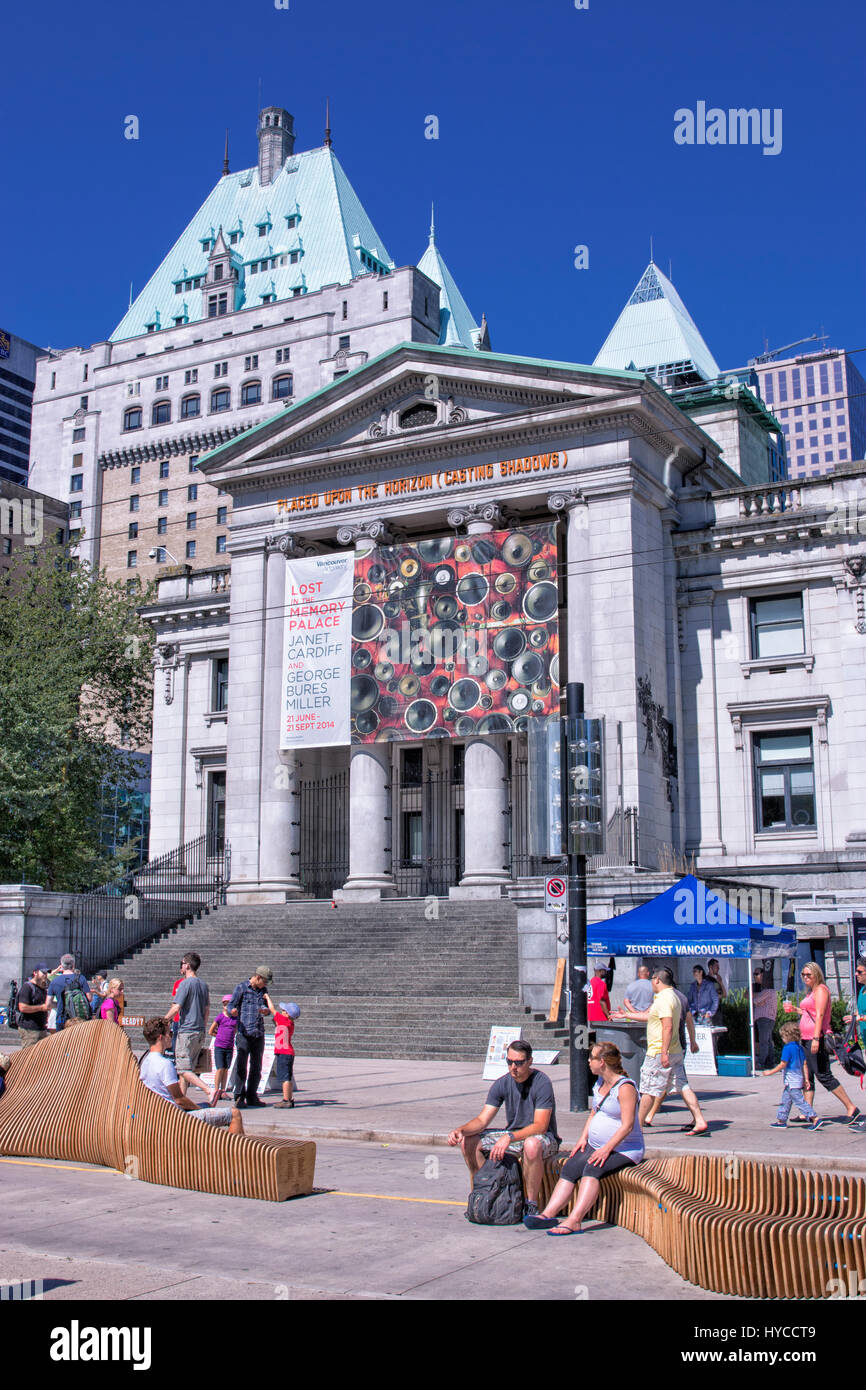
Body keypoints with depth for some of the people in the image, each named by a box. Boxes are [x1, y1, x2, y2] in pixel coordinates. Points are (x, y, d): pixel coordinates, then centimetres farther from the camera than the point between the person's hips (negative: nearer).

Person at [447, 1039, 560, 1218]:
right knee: (468, 1141, -9)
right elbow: (482, 1120, -5)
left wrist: (509, 1137, -38)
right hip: (513, 1136, 6)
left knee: (531, 1145, -41)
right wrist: (460, 1130, -25)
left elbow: (540, 1127, -26)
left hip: (544, 1138, -6)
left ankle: (531, 1205, -24)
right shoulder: (502, 1084, -3)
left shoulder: (542, 1082, -20)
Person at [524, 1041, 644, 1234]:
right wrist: (583, 1138, 6)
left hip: (624, 1150, -8)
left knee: (592, 1168, -32)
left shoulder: (625, 1087, -14)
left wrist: (606, 1149, -25)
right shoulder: (600, 1082, 12)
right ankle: (549, 1214, -24)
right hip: (596, 1146, 8)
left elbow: (627, 1125, -19)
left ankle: (574, 1221, -40)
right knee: (569, 1168, -15)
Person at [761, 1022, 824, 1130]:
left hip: (791, 1080, -10)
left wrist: (771, 1072, -6)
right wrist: (806, 1079, 17)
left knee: (800, 1101, -8)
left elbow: (783, 1065, -16)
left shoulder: (787, 1048, -15)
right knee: (785, 1101, 16)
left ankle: (815, 1119, -12)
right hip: (799, 1077, 10)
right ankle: (781, 1120, 22)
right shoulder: (800, 1048, 10)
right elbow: (804, 1064, 12)